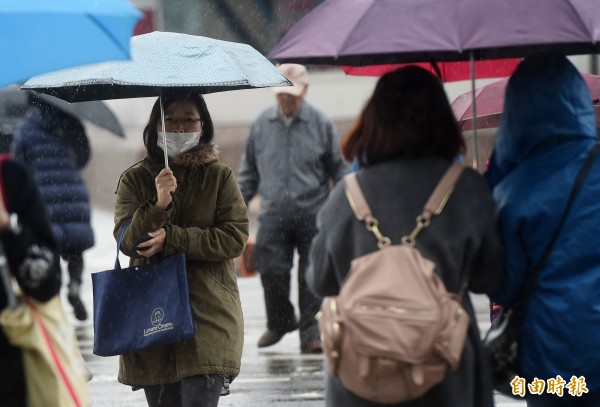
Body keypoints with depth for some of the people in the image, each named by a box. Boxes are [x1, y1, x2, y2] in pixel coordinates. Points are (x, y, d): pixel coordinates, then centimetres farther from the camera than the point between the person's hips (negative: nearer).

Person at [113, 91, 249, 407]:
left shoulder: (220, 176, 5)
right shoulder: (135, 179, 7)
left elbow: (235, 237, -5)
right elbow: (127, 241, -3)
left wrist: (173, 239, -13)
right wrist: (159, 204, -20)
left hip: (208, 312, -2)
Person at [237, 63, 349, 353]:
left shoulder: (321, 125, 2)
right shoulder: (261, 125, 9)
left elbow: (338, 169, 8)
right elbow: (248, 171, 18)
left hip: (312, 214, -2)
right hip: (273, 215, 2)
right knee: (271, 270, -4)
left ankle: (311, 333, 6)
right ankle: (279, 323, 20)